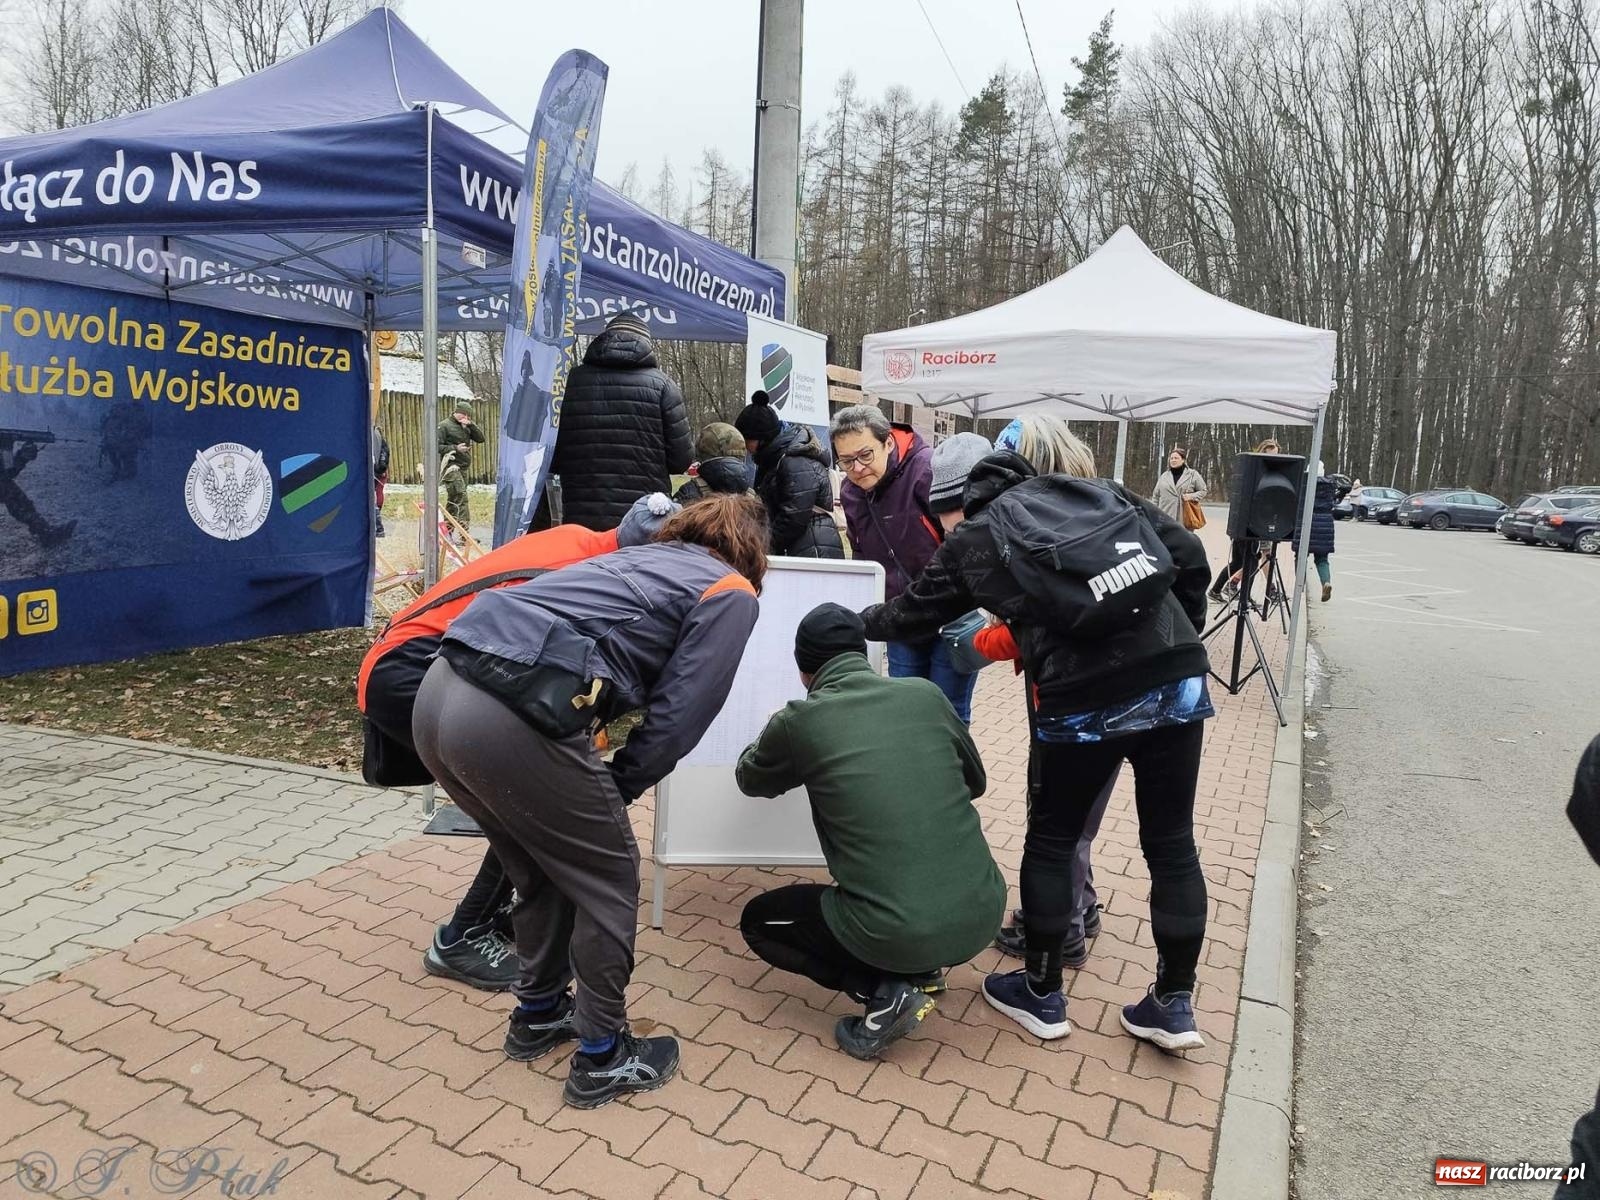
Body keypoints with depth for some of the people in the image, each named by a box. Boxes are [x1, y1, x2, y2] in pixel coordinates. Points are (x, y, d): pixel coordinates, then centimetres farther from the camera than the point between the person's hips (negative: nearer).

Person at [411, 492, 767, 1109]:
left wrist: (589, 784, 29)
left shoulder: (641, 557, 29)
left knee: (544, 868, 27)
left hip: (439, 694, 8)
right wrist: (614, 791, 13)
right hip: (511, 720, -8)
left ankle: (539, 1013, 46)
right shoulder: (731, 593, 7)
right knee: (608, 879, 13)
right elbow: (677, 717, 0)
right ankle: (602, 1057, 27)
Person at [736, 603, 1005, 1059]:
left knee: (757, 921, 21)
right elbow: (976, 783, 19)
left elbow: (750, 780, 18)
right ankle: (924, 969, 25)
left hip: (895, 933, -5)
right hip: (983, 913, 5)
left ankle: (885, 993, 4)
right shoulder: (927, 694, 3)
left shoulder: (799, 720, -6)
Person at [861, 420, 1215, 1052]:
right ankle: (1174, 1004, 26)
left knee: (1052, 840, 16)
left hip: (1085, 702, -3)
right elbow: (1189, 557, 11)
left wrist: (863, 621, 41)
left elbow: (915, 610, 21)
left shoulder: (977, 536, 10)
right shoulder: (1109, 494, 17)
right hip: (1178, 680, 4)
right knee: (1172, 843, 15)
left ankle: (1041, 993, 30)